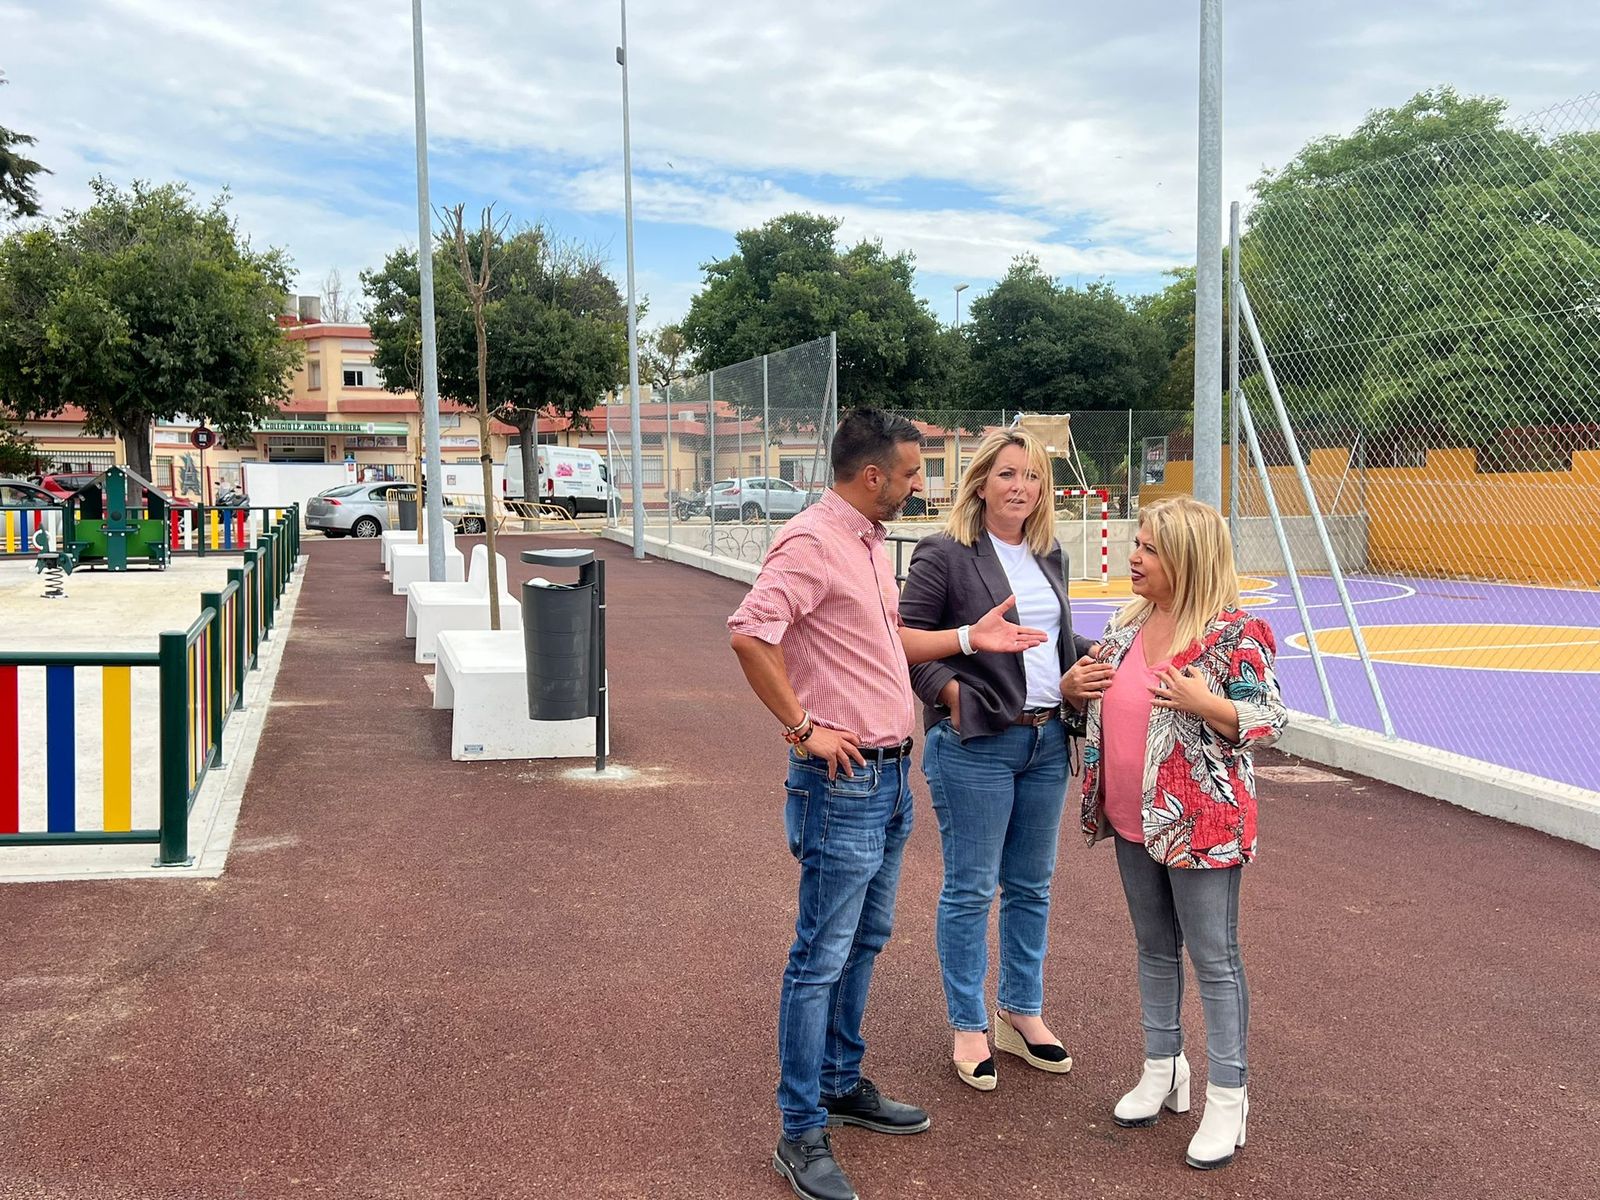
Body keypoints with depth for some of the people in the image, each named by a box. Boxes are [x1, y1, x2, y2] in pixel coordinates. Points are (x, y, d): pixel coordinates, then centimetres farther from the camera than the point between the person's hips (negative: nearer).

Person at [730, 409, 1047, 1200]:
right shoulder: (812, 541, -17)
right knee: (822, 957, -2)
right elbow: (749, 634, -28)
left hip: (890, 777, 10)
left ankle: (842, 1085, 34)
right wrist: (802, 727, -22)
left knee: (863, 943, 19)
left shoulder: (870, 541, 14)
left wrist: (970, 638, 14)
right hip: (843, 781, -10)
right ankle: (802, 1134, 7)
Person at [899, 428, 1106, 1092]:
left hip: (1048, 739, 7)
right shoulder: (944, 555, -9)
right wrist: (953, 695, -19)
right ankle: (969, 1027, 16)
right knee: (971, 891, 3)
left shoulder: (1049, 557, 12)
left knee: (1031, 887, 15)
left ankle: (1022, 1012, 30)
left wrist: (1088, 665, 7)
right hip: (976, 745, -6)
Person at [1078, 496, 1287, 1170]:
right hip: (1133, 820, 7)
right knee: (1155, 949, 18)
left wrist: (1204, 703, -27)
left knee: (1214, 960, 3)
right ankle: (1163, 1069, 34)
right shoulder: (1128, 625, 7)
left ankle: (1226, 1097, 15)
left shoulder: (1232, 633, -15)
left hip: (1201, 824, -7)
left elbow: (1271, 721, -13)